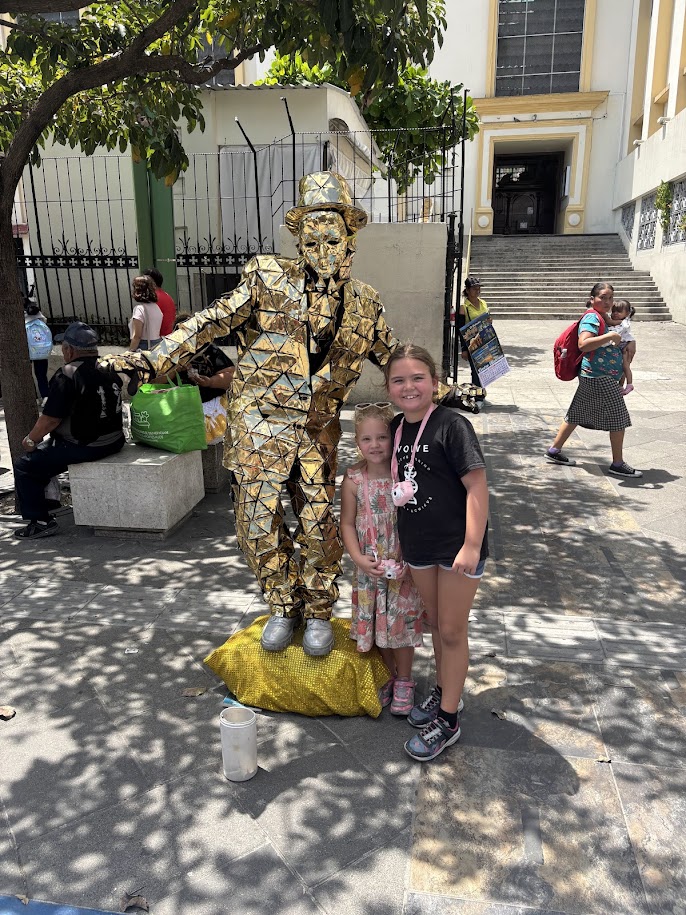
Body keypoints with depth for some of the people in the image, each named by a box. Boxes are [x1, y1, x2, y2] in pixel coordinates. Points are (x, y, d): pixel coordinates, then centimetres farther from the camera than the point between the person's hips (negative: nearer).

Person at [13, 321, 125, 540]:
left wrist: (31, 440, 1)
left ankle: (41, 521, 4)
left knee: (24, 466, 4)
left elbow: (50, 419, -17)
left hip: (84, 447, -9)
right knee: (45, 449, 31)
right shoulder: (109, 368, 7)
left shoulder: (67, 375, -18)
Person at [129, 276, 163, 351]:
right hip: (157, 345, 8)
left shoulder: (139, 309, -14)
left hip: (144, 346, -8)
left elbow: (137, 336, -18)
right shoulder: (156, 307, 9)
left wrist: (131, 352, -13)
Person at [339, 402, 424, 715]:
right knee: (377, 623, 16)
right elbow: (347, 524, -4)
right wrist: (359, 558, -15)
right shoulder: (353, 481, -9)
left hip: (404, 567, -1)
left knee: (401, 623, 11)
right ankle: (390, 675, 39)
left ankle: (404, 680, 33)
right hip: (369, 569, 2)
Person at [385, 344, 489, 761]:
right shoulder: (397, 427, 3)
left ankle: (448, 720, 21)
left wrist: (471, 546, -24)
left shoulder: (452, 425, -18)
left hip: (457, 545, -6)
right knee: (436, 623, 21)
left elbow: (477, 484, -20)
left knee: (453, 630, 6)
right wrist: (399, 536, 15)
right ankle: (445, 691, 42)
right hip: (418, 543, 7)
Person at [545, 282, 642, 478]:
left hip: (593, 377, 10)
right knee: (618, 418, -1)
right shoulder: (592, 317, -16)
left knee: (577, 415, 14)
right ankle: (618, 464, 8)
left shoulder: (603, 317, 15)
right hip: (600, 378, -10)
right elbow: (583, 344, -31)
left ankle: (554, 450, 21)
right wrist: (610, 336, -28)